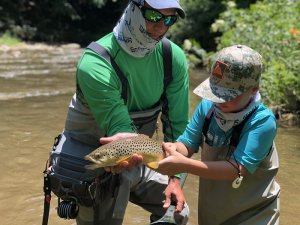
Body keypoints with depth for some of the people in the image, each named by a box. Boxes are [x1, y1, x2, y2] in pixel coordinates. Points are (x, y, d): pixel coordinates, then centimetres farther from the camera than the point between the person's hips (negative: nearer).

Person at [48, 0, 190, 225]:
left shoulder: (174, 57, -13)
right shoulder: (95, 64, -30)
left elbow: (177, 122, -8)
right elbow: (119, 127, -33)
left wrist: (176, 176, -11)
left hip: (136, 158, 6)